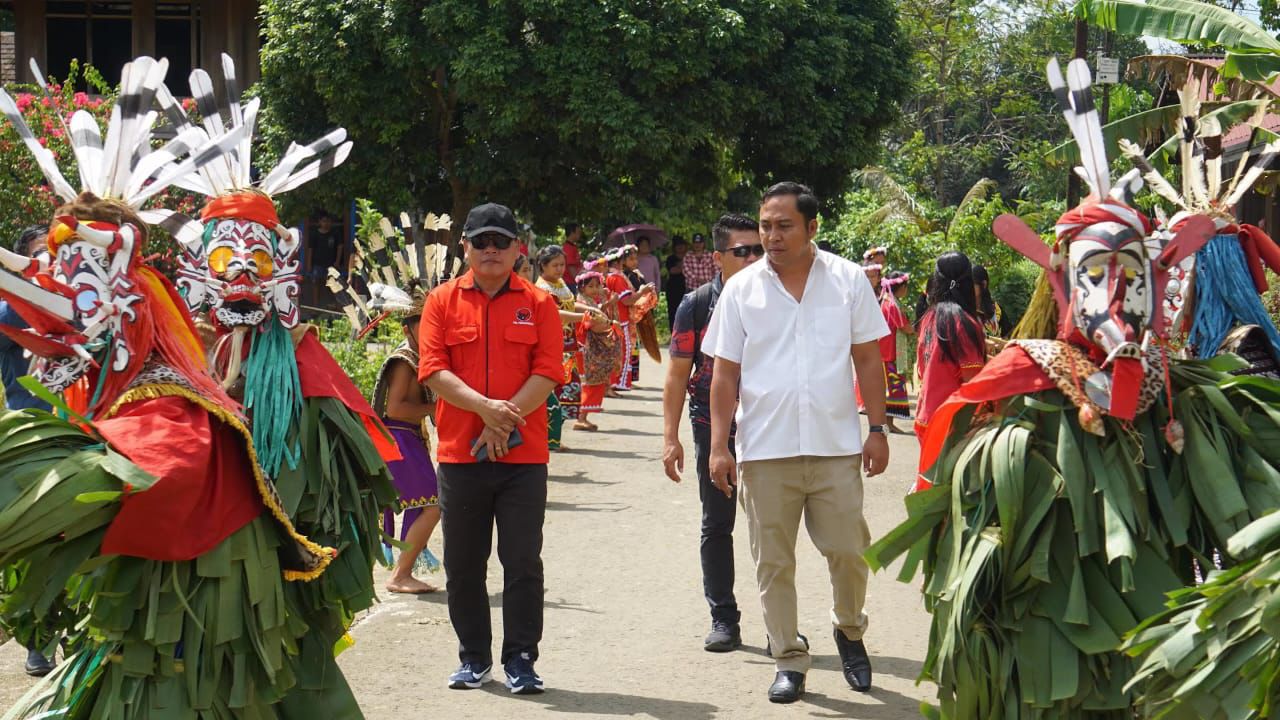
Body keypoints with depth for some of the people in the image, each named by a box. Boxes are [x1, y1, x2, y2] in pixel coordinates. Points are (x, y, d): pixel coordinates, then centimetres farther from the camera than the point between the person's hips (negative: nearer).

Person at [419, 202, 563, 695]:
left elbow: (547, 373, -4)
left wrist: (507, 418, -16)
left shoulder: (539, 304, 5)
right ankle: (474, 658, 20)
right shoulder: (442, 301, 6)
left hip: (524, 455, -1)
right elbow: (433, 370, -4)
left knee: (523, 563, -1)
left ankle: (520, 661, 6)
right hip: (459, 452, 1)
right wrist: (485, 407, -17)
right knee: (463, 564, 8)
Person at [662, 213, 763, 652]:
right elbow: (678, 374, 1)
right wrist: (671, 436, -4)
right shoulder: (697, 306, -1)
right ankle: (723, 620, 16)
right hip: (714, 428, 0)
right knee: (716, 526, 7)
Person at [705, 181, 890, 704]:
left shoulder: (848, 280, 3)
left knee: (849, 551, 2)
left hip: (836, 445, 0)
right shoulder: (742, 289, 3)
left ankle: (849, 631, 29)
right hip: (765, 449, 1)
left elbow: (868, 359, 6)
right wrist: (719, 446, -2)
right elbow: (725, 373, 4)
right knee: (774, 562, 5)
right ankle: (789, 661, 17)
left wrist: (877, 429, 1)